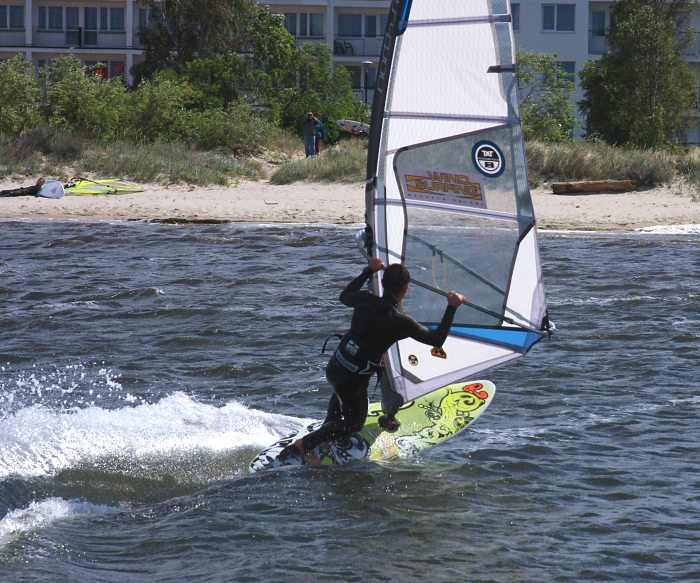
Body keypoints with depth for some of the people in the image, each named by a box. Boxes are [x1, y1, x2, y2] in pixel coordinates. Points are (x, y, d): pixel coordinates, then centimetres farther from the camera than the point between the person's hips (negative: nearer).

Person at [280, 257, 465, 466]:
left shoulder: (365, 300, -10)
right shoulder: (399, 322, -24)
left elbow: (345, 296, 16)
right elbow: (436, 340, -13)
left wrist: (368, 271, 19)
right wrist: (452, 307, -9)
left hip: (333, 368, 6)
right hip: (354, 380, -6)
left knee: (341, 392, 41)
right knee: (353, 423, 20)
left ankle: (326, 431, 38)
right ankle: (305, 444, 12)